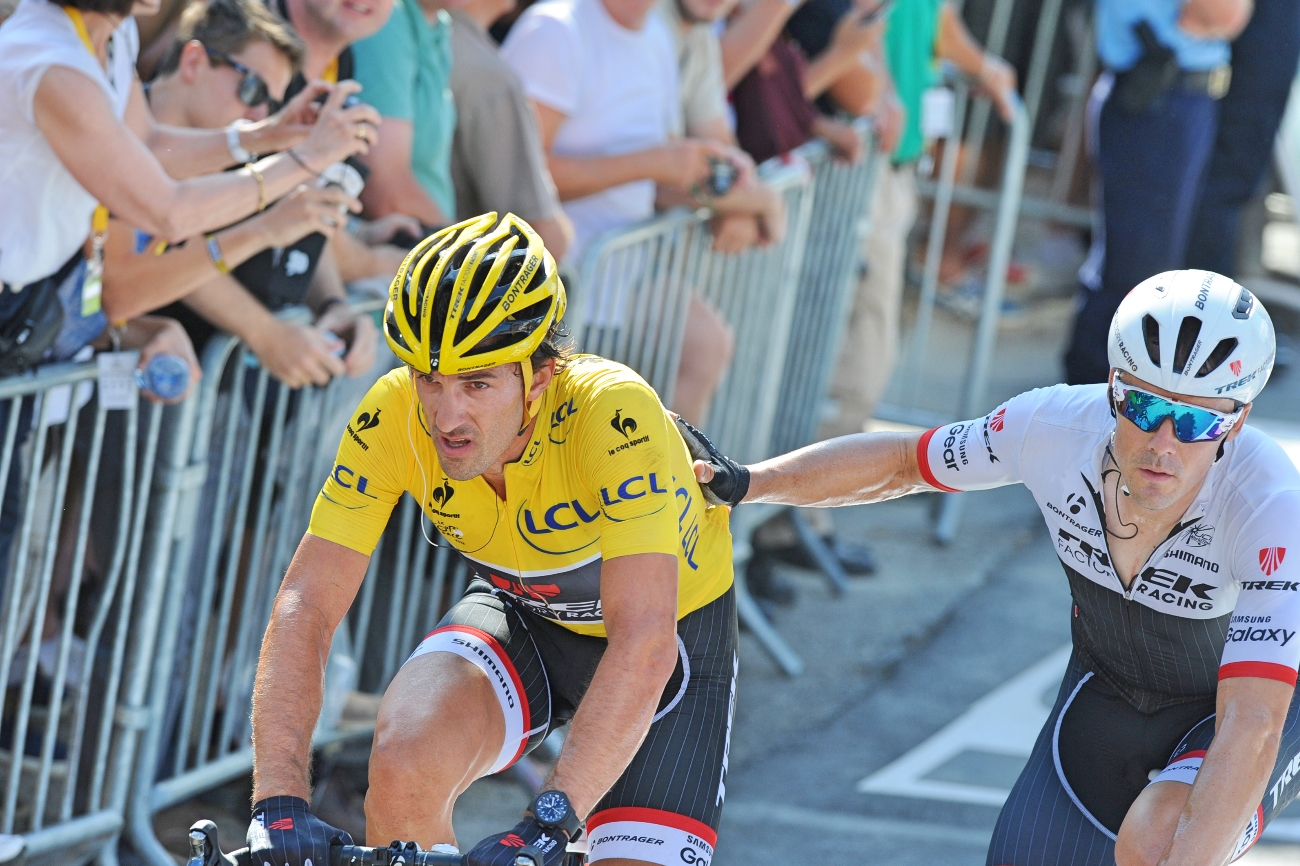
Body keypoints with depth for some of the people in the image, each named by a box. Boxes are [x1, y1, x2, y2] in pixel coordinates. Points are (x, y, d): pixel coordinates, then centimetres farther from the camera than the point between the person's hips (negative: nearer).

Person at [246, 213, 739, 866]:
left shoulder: (614, 415, -37)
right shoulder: (393, 416, -26)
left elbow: (644, 646, -43)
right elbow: (305, 606, -25)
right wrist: (279, 802, -38)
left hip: (674, 629, -2)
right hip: (524, 615, 2)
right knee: (402, 767, -26)